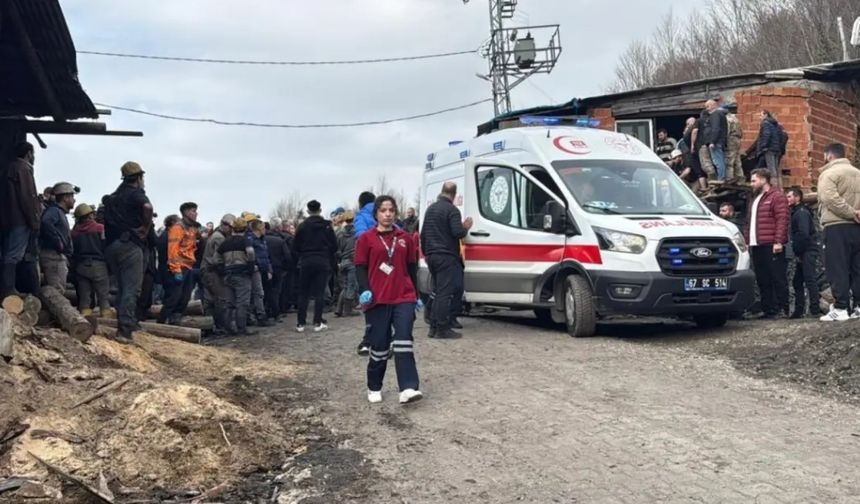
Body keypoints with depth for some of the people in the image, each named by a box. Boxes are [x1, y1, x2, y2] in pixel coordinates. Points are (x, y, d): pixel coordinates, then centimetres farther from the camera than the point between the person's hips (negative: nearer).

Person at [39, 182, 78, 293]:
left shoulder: (61, 213, 24)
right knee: (57, 293, -13)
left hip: (59, 257, 10)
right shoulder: (54, 210, -7)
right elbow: (46, 223, -30)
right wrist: (58, 242, -23)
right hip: (54, 256, -10)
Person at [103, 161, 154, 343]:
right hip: (130, 245, -8)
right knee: (132, 289, -8)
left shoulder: (114, 196, 18)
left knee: (121, 287, 17)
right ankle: (125, 330, -15)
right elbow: (147, 207, -25)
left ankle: (122, 325, 20)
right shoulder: (136, 193, -6)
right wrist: (146, 228, -13)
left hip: (112, 245, 8)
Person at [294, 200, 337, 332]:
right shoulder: (326, 226, -3)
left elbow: (297, 247, -1)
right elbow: (334, 246, -1)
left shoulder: (303, 226, -4)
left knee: (303, 293, 7)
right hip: (323, 262, 0)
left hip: (306, 262, 0)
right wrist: (330, 259, 15)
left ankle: (301, 323, 6)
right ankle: (318, 322, 1)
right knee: (319, 293, 3)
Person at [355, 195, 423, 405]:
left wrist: (416, 295, 15)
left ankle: (408, 389, -18)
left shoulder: (405, 238, 11)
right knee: (379, 345, 3)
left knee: (403, 341, -11)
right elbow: (360, 268, 0)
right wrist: (365, 290, -16)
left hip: (404, 298, 2)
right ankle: (374, 388, 20)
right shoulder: (366, 239, 3)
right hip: (377, 299, -2)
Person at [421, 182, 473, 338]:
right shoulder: (452, 210, -11)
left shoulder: (430, 209, 16)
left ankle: (434, 327, 14)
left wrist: (425, 252, 33)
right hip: (446, 256, -8)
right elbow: (457, 233, -20)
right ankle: (443, 328, -8)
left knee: (438, 292, 15)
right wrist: (465, 228, 1)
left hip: (432, 256, 8)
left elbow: (423, 234, 23)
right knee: (445, 293, -7)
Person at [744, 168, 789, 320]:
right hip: (756, 246, 9)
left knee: (778, 278, -5)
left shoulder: (777, 196, -3)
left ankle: (782, 309, -3)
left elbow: (782, 220, -12)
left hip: (771, 246, -8)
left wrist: (779, 241, -19)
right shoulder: (756, 199, 24)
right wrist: (747, 241, 13)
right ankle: (767, 309, 13)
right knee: (762, 280, 8)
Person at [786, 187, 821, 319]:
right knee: (797, 282, 11)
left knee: (810, 280, -11)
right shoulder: (796, 213, 19)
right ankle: (799, 310, 15)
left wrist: (797, 251, -16)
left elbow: (803, 234, -21)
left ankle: (815, 310, -11)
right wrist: (796, 252, 11)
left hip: (808, 252, -10)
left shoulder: (802, 212, -11)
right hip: (803, 253, 10)